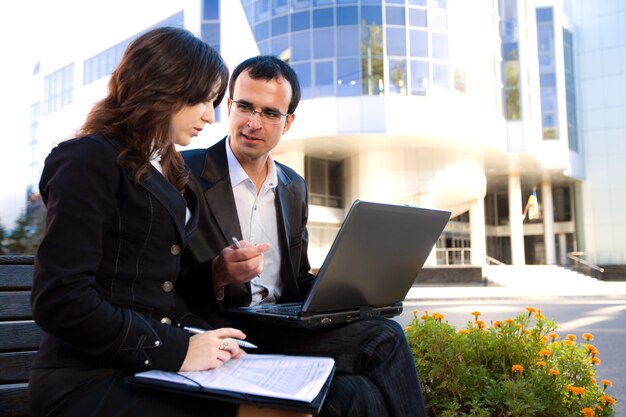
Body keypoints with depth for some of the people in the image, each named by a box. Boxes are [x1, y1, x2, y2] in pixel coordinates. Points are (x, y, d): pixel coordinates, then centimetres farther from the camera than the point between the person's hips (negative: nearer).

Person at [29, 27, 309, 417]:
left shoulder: (167, 170, 17)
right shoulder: (91, 159, -8)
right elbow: (60, 299, -17)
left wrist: (201, 334, -3)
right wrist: (175, 349, -17)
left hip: (152, 370, 7)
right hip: (92, 382, -7)